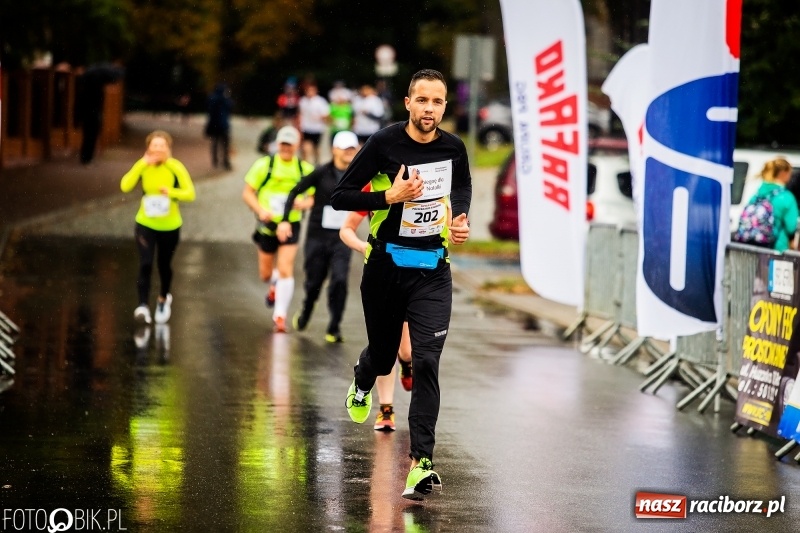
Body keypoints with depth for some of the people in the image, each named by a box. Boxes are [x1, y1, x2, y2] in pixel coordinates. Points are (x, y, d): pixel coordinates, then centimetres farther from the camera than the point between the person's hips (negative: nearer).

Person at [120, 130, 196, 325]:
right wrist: (142, 164, -30)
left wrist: (172, 192, -34)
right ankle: (143, 306, -15)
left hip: (170, 227, 0)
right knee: (145, 265, -14)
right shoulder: (142, 166, -9)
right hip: (145, 225, 0)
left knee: (164, 265, 14)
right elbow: (125, 186, -24)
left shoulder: (175, 167, -14)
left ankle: (164, 298, 41)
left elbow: (190, 193, -16)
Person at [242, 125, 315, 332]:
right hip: (268, 226, 1)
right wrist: (260, 210, -17)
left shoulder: (306, 169, 0)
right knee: (265, 274, 11)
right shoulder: (264, 165, -3)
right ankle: (275, 284, 48)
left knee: (285, 270, -15)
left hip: (291, 226, -1)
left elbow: (314, 197, 6)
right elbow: (247, 193, 0)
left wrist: (304, 203, -16)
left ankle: (280, 315, -6)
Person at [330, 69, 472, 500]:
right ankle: (362, 381, 54)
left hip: (433, 273, 1)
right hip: (386, 267, -1)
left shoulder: (453, 148, 0)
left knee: (426, 362, -12)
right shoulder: (384, 144, -12)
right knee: (383, 356, 14)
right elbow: (339, 196, -10)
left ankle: (421, 463, -13)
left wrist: (460, 220, 4)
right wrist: (390, 196, -22)